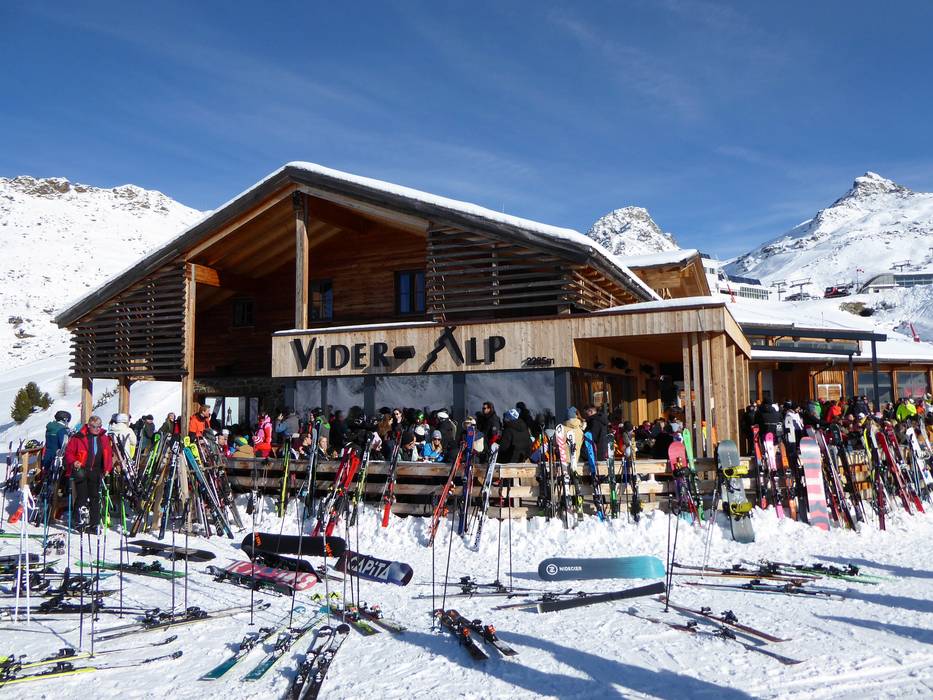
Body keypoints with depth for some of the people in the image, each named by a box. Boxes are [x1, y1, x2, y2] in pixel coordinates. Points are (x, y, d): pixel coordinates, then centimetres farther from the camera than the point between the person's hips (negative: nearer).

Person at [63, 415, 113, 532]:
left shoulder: (104, 438, 10)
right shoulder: (79, 437, -3)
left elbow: (108, 453, 15)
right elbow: (69, 451, 1)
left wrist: (107, 468, 6)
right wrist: (73, 462, -15)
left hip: (96, 472, 4)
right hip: (81, 470, -4)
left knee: (95, 497, 5)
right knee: (82, 496, -9)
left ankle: (94, 523, 10)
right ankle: (80, 521, -3)